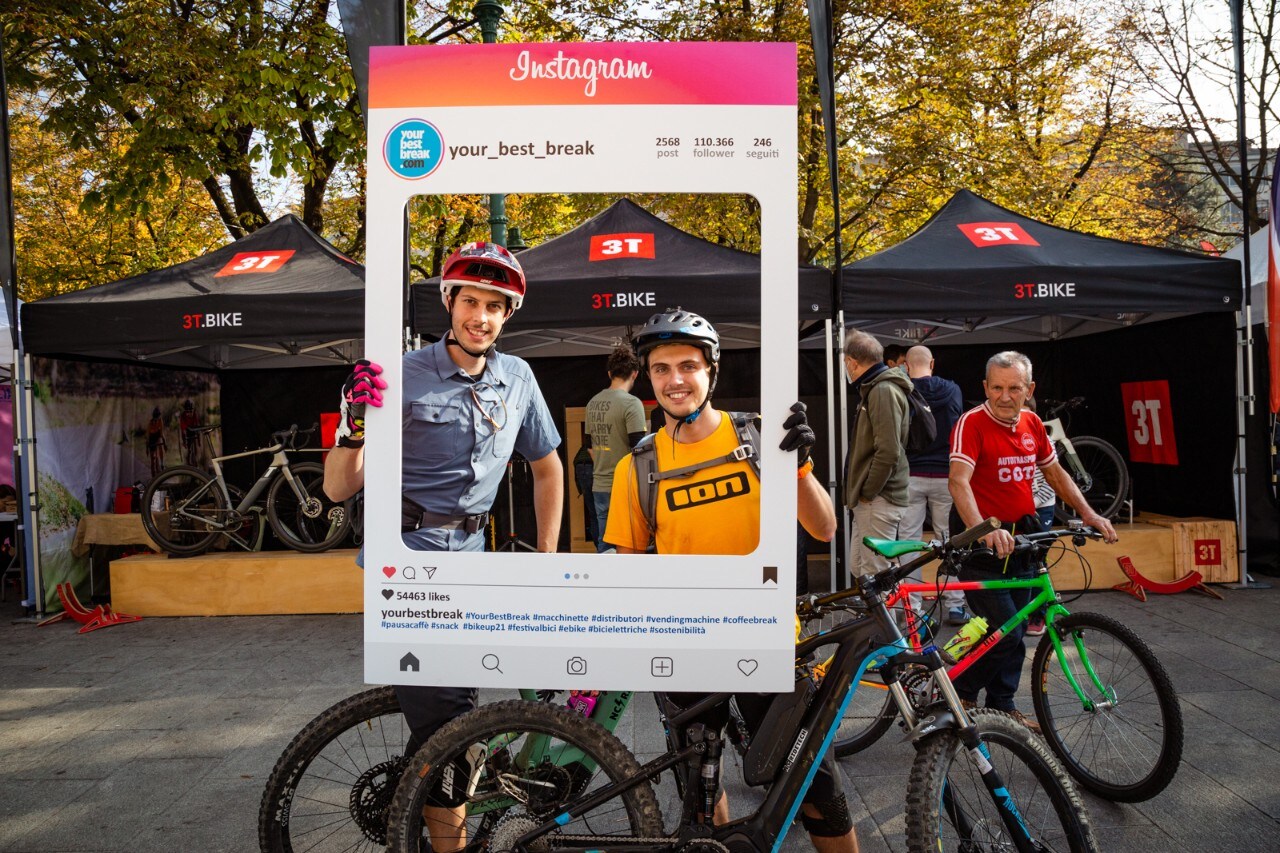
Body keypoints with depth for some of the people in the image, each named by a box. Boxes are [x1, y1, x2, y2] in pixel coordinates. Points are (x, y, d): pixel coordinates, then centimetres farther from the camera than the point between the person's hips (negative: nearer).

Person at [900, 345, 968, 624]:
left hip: (910, 476, -2)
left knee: (909, 541, 4)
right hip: (944, 475, 2)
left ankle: (912, 607, 5)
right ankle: (954, 606, 11)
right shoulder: (953, 390, 2)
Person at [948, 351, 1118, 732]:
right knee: (1004, 631, -10)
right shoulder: (972, 423, -17)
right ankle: (959, 696, 9)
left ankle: (1002, 705, 28)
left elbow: (1055, 473, 18)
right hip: (983, 539, -7)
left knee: (1015, 629, 13)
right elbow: (959, 481, -29)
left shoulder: (1032, 424, 6)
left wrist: (1089, 515, 8)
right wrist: (984, 530, -43)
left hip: (1021, 536, 7)